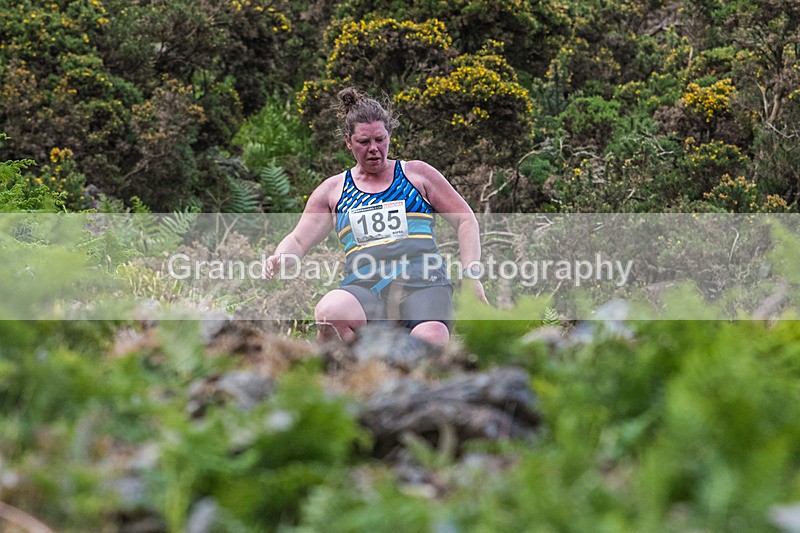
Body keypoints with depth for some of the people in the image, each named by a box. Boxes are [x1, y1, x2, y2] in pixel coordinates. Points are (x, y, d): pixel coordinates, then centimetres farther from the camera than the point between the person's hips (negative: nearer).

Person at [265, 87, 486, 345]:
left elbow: (466, 220, 20)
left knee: (431, 340, -37)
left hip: (422, 283, -1)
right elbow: (298, 240, 22)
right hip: (364, 287, 1)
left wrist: (472, 274, 6)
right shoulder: (333, 190, 21)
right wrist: (280, 259, -3)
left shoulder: (416, 173, 18)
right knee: (329, 311, -38)